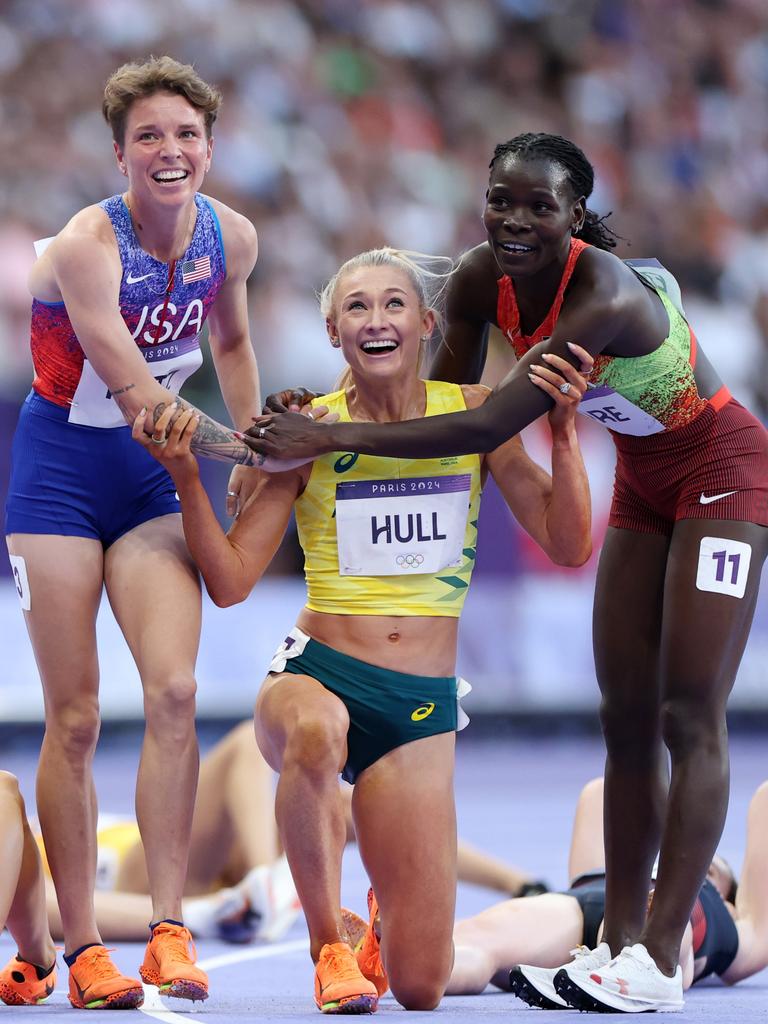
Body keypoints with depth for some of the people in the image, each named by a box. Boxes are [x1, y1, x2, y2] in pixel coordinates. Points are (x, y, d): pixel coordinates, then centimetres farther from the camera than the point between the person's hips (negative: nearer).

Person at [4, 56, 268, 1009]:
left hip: (152, 474, 4)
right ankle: (80, 949, 2)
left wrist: (255, 451, 17)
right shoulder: (87, 243, -23)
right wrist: (248, 447, -26)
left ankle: (168, 930, -11)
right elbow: (139, 397, -26)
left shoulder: (230, 237, -4)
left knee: (174, 690, -13)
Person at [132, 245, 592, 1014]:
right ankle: (329, 944, -23)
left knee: (418, 990, -4)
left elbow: (569, 546, 1)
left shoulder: (474, 413, 3)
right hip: (318, 672, -1)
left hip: (422, 705, 2)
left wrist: (563, 430, -11)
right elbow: (230, 581, -2)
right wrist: (186, 475, -15)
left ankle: (389, 917, 34)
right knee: (317, 734, -44)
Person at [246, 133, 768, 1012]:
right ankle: (619, 941, 8)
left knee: (688, 715, -11)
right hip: (643, 481, 8)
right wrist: (316, 431, -20)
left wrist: (334, 437, -40)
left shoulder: (605, 297, -35)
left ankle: (660, 957, -12)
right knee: (627, 719, 6)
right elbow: (445, 401, -4)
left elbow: (490, 427, -39)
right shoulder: (482, 280, -14)